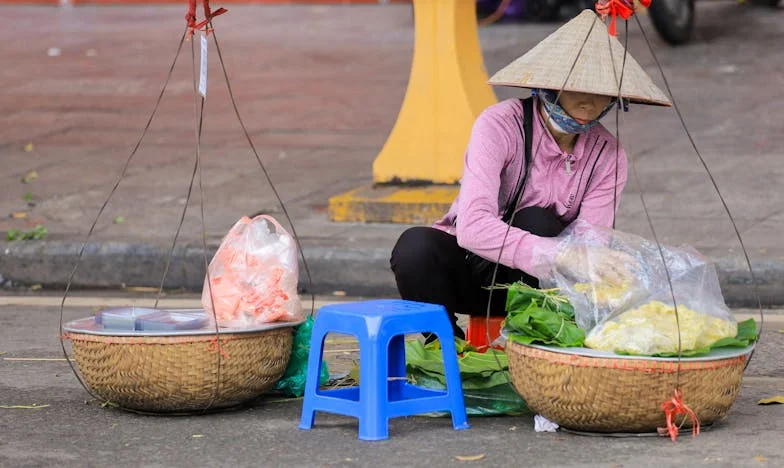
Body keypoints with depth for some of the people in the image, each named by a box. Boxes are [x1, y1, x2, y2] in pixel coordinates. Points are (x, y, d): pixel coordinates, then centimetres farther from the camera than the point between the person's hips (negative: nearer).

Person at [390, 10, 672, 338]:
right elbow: (471, 227, -38)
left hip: (530, 285, 2)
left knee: (536, 222, -31)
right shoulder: (499, 125, -23)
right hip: (471, 267, -2)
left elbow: (588, 244, -19)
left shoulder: (607, 156, -11)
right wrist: (563, 256, -51)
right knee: (416, 246, -35)